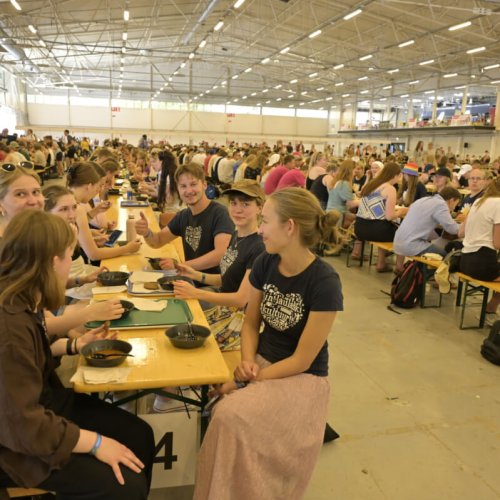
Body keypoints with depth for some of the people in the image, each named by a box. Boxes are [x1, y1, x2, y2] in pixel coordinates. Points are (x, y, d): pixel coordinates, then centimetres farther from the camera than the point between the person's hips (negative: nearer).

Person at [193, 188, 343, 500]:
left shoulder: (324, 283, -22)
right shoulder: (265, 263, -5)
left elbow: (301, 360, -17)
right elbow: (251, 322, 6)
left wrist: (249, 381, -19)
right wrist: (247, 360, -12)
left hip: (303, 378, -5)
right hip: (262, 361, 5)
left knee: (233, 416, -28)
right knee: (225, 411, -22)